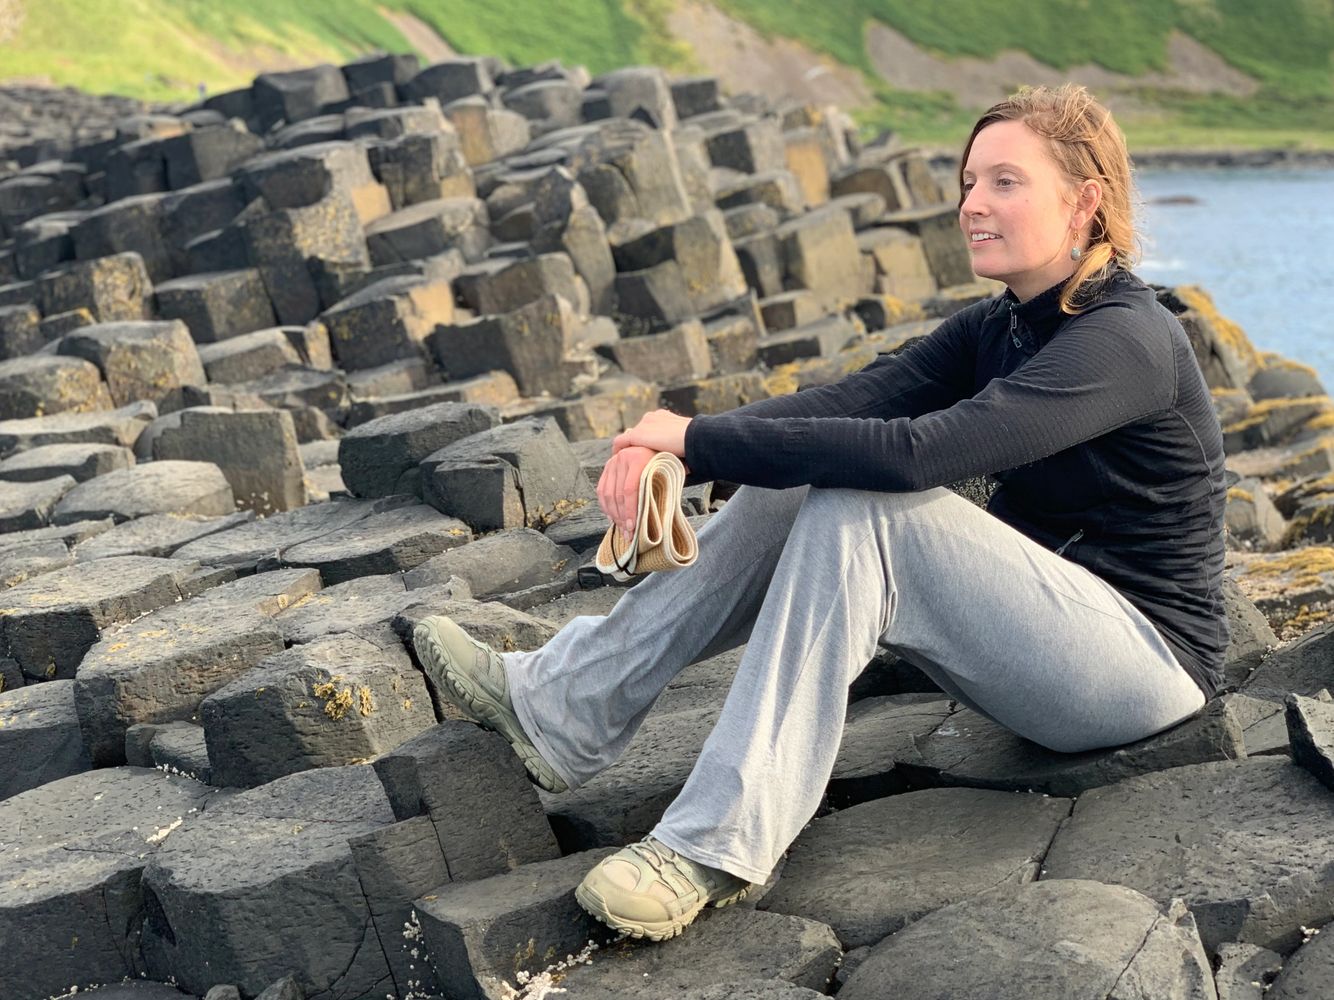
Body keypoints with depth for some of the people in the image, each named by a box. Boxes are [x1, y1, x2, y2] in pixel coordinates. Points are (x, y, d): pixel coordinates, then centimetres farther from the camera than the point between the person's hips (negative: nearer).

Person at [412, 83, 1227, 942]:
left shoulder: (1126, 340, -20)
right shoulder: (994, 330, 8)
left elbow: (915, 451, -32)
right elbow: (846, 402, -7)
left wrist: (702, 441, -25)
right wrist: (659, 448, -22)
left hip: (1143, 654, -8)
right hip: (1043, 628, 8)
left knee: (859, 503, -26)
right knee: (795, 486, -8)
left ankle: (717, 848, -26)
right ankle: (561, 710, -3)